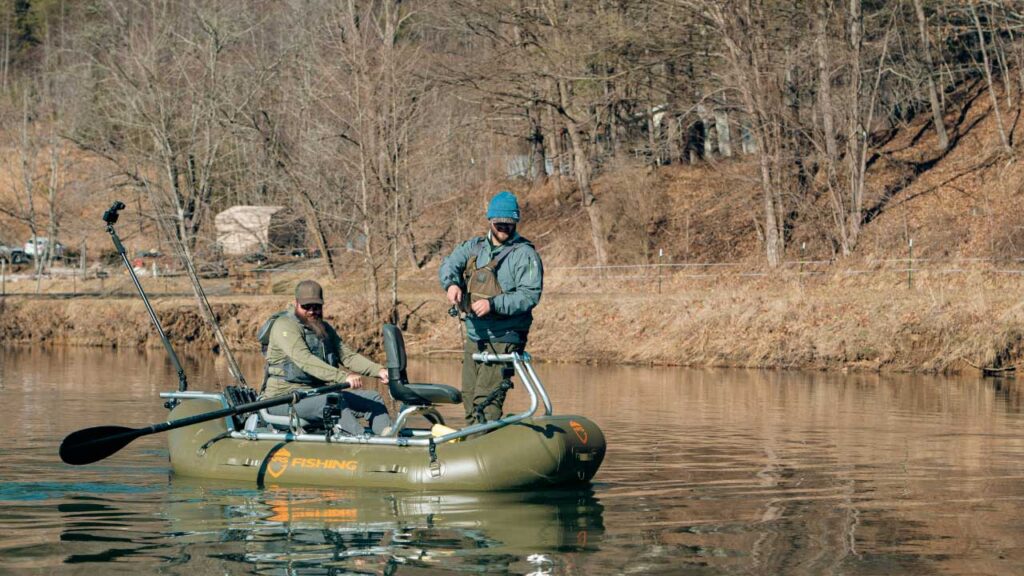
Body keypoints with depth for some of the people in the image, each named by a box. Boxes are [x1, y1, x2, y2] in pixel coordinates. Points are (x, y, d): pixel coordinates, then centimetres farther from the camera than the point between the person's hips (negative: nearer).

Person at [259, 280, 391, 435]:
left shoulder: (325, 329, 17)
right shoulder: (284, 326, -12)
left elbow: (348, 356, 11)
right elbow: (305, 360, -27)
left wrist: (379, 371, -8)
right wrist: (343, 377, -37)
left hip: (316, 393, 9)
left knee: (372, 398, -3)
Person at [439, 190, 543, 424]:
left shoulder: (525, 254, -5)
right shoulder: (474, 247, 14)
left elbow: (530, 294, -15)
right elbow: (449, 264, 3)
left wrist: (493, 304, -26)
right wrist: (451, 283, -20)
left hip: (503, 340, -7)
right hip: (474, 336, 7)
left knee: (486, 399, -16)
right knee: (469, 396, 13)